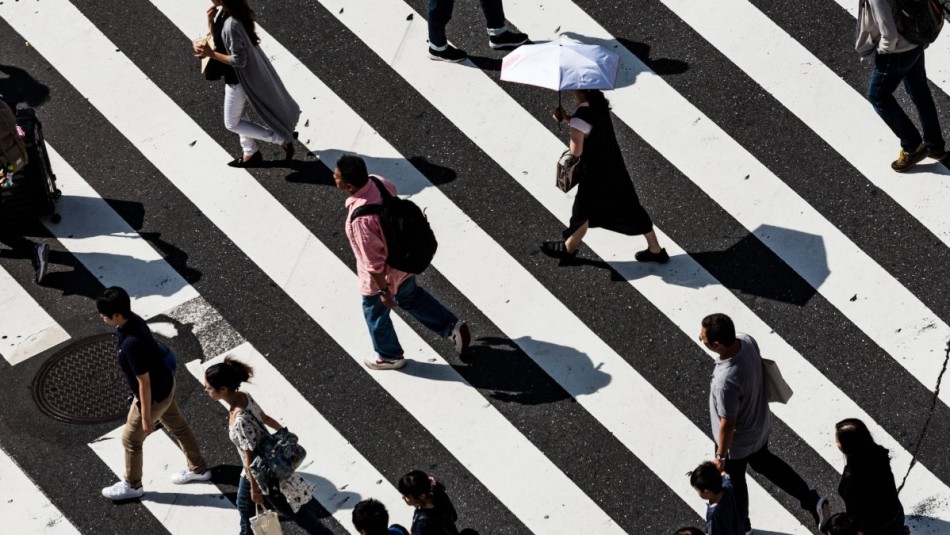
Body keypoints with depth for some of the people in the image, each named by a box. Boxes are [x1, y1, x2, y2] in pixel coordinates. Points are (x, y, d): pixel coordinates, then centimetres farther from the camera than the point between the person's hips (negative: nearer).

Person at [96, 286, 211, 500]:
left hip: (154, 396, -9)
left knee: (130, 439, 14)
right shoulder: (132, 320, -11)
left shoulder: (131, 344, -38)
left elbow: (144, 383, -29)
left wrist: (146, 416, -18)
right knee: (178, 426, 26)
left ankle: (132, 486, 35)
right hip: (165, 384, 9)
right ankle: (199, 469, 46)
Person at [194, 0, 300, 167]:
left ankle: (282, 139, 13)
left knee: (232, 123, 9)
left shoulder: (231, 24, -35)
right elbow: (217, 38, 6)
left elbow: (239, 60, -29)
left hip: (238, 79, -9)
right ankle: (251, 153, 42)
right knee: (237, 116, 25)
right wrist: (210, 20, -11)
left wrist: (211, 54, -28)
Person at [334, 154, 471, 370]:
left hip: (384, 275, -7)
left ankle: (390, 356, 48)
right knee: (411, 297, 34)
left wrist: (383, 291, -16)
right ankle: (452, 327, 43)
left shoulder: (360, 218, -41)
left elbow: (373, 261, -31)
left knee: (375, 314, 23)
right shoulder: (378, 181, -18)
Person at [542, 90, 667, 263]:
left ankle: (568, 248, 39)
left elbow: (576, 151, -21)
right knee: (630, 208, 17)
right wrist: (567, 118, -2)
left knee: (583, 211, 16)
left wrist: (566, 119, -8)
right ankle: (655, 250, 26)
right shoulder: (599, 102, -3)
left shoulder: (581, 115, -29)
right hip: (614, 169, 7)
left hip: (595, 174, -7)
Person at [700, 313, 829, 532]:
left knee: (733, 480, 23)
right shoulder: (747, 340, -22)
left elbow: (727, 424, -29)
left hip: (738, 441, -7)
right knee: (764, 462, 34)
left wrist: (720, 457, -13)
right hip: (760, 424, 7)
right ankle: (812, 500, 38)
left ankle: (739, 526, 50)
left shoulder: (726, 381, -44)